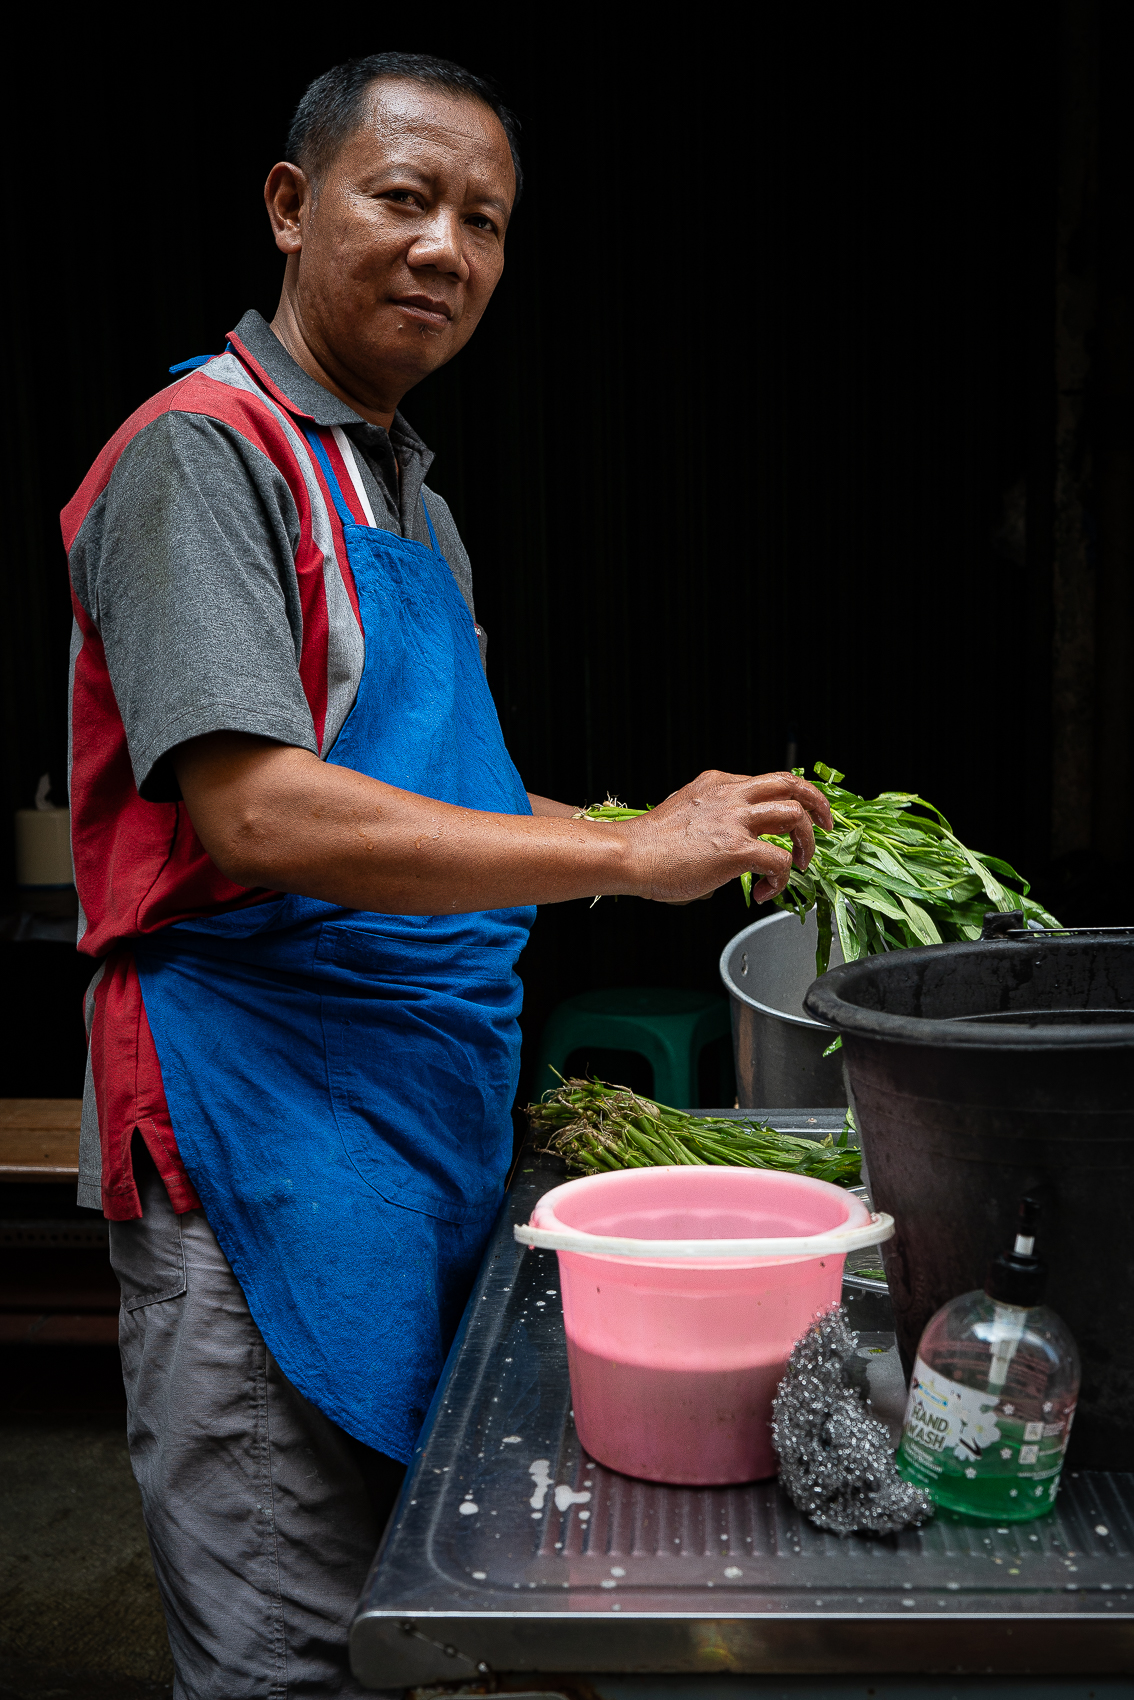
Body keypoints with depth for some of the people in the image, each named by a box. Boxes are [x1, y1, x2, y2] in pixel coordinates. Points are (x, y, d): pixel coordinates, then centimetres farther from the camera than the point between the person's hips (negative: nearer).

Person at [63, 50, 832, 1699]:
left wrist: (679, 830, 9)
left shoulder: (407, 495, 17)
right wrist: (623, 855, -21)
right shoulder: (206, 451, -11)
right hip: (265, 1143, -9)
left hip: (431, 1115, 9)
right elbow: (259, 816, -23)